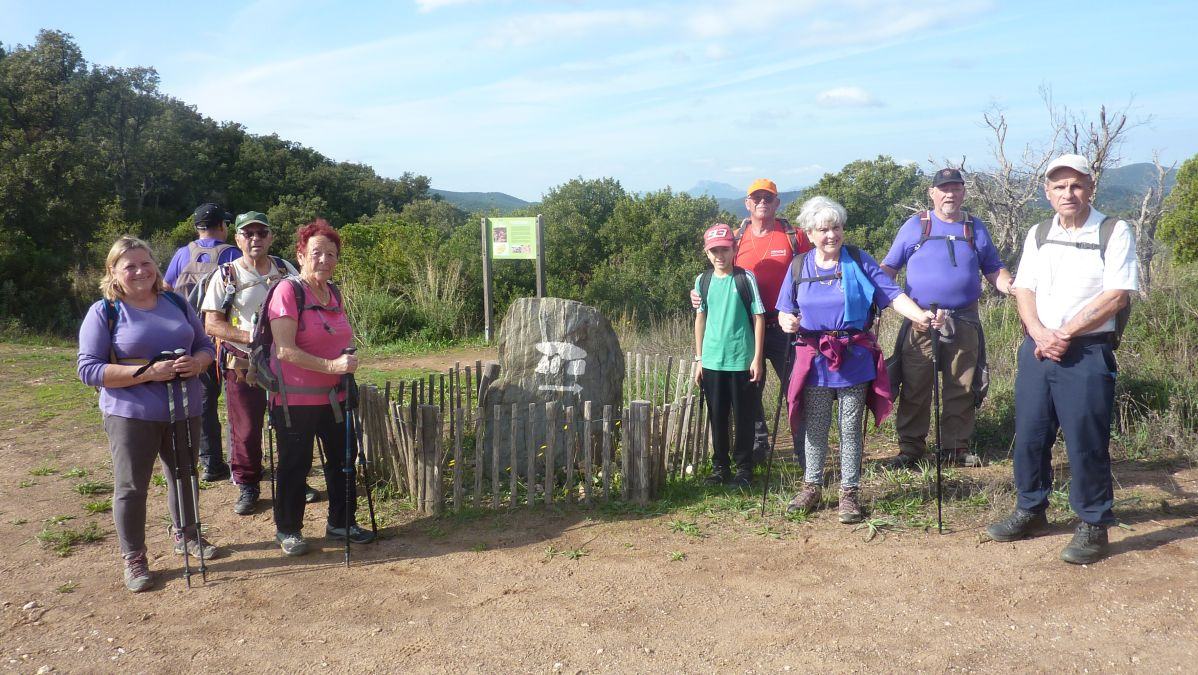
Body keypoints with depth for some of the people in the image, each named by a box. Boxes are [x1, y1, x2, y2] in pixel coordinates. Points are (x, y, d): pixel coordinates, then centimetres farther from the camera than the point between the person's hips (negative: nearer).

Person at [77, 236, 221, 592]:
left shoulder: (176, 302, 5)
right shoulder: (104, 312, -8)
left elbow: (205, 345, 10)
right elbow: (89, 369, -14)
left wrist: (196, 363, -14)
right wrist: (146, 372, -25)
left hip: (184, 411, 5)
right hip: (131, 416, -4)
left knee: (185, 476, 20)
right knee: (131, 487, 4)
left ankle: (185, 533, 42)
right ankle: (133, 558, 19)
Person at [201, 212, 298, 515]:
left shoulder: (285, 270, 6)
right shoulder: (226, 276, -3)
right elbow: (212, 324, -8)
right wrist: (250, 336, -20)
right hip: (242, 365, -2)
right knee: (245, 430, 4)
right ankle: (247, 487, 21)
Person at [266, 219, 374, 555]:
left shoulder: (334, 293, 9)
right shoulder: (288, 291, -14)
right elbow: (285, 350, -22)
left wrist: (347, 360, 7)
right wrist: (331, 366, -26)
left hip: (333, 395, 7)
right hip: (295, 398, -7)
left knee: (341, 459, 13)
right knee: (295, 464, 4)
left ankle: (341, 522, 29)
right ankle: (287, 530, 21)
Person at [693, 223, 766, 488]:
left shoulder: (746, 278, -4)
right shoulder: (702, 281, 6)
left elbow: (758, 317, -4)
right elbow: (700, 319, 12)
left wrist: (757, 358, -8)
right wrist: (698, 359, 10)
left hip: (742, 360, -3)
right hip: (712, 361, 3)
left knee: (744, 417, 4)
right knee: (716, 417, 10)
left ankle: (744, 469, 15)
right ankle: (720, 466, 22)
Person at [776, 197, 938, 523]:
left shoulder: (859, 260, 0)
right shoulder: (799, 267, 6)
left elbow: (892, 294, -7)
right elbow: (784, 310, 11)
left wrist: (919, 315, -23)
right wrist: (786, 321, -12)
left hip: (854, 359, -1)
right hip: (814, 359, 2)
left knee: (851, 429, 4)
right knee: (814, 428, 9)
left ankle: (849, 492, 15)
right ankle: (811, 487, 24)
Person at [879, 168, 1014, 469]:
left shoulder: (976, 228, 13)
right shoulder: (914, 225, 6)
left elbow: (994, 270, 15)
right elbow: (889, 267, 6)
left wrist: (1011, 286, -5)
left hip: (964, 322, 2)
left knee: (962, 388, 7)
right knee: (914, 389, -2)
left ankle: (956, 447, 19)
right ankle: (910, 448, 8)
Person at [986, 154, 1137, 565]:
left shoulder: (1114, 233, -4)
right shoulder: (1038, 235, 11)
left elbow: (1116, 296, -11)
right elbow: (1024, 290, 7)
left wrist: (1065, 334, -14)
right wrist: (1040, 334, -10)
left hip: (1088, 352, -5)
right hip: (1036, 348, 5)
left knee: (1086, 442, -1)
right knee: (1029, 435, 11)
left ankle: (1094, 526, 13)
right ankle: (1030, 511, 27)